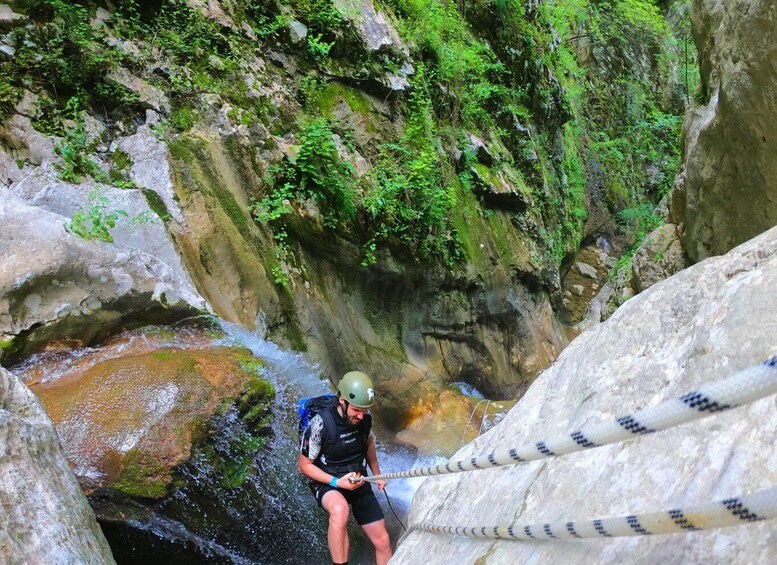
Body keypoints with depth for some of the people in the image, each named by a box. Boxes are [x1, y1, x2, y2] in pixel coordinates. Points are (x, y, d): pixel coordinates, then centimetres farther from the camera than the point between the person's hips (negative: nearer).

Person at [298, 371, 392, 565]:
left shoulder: (365, 418, -11)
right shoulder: (321, 424, -26)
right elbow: (304, 465, -15)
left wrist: (377, 474, 7)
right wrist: (337, 482, -25)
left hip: (358, 482, 5)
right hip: (327, 483, -5)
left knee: (382, 541, 3)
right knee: (340, 509, -40)